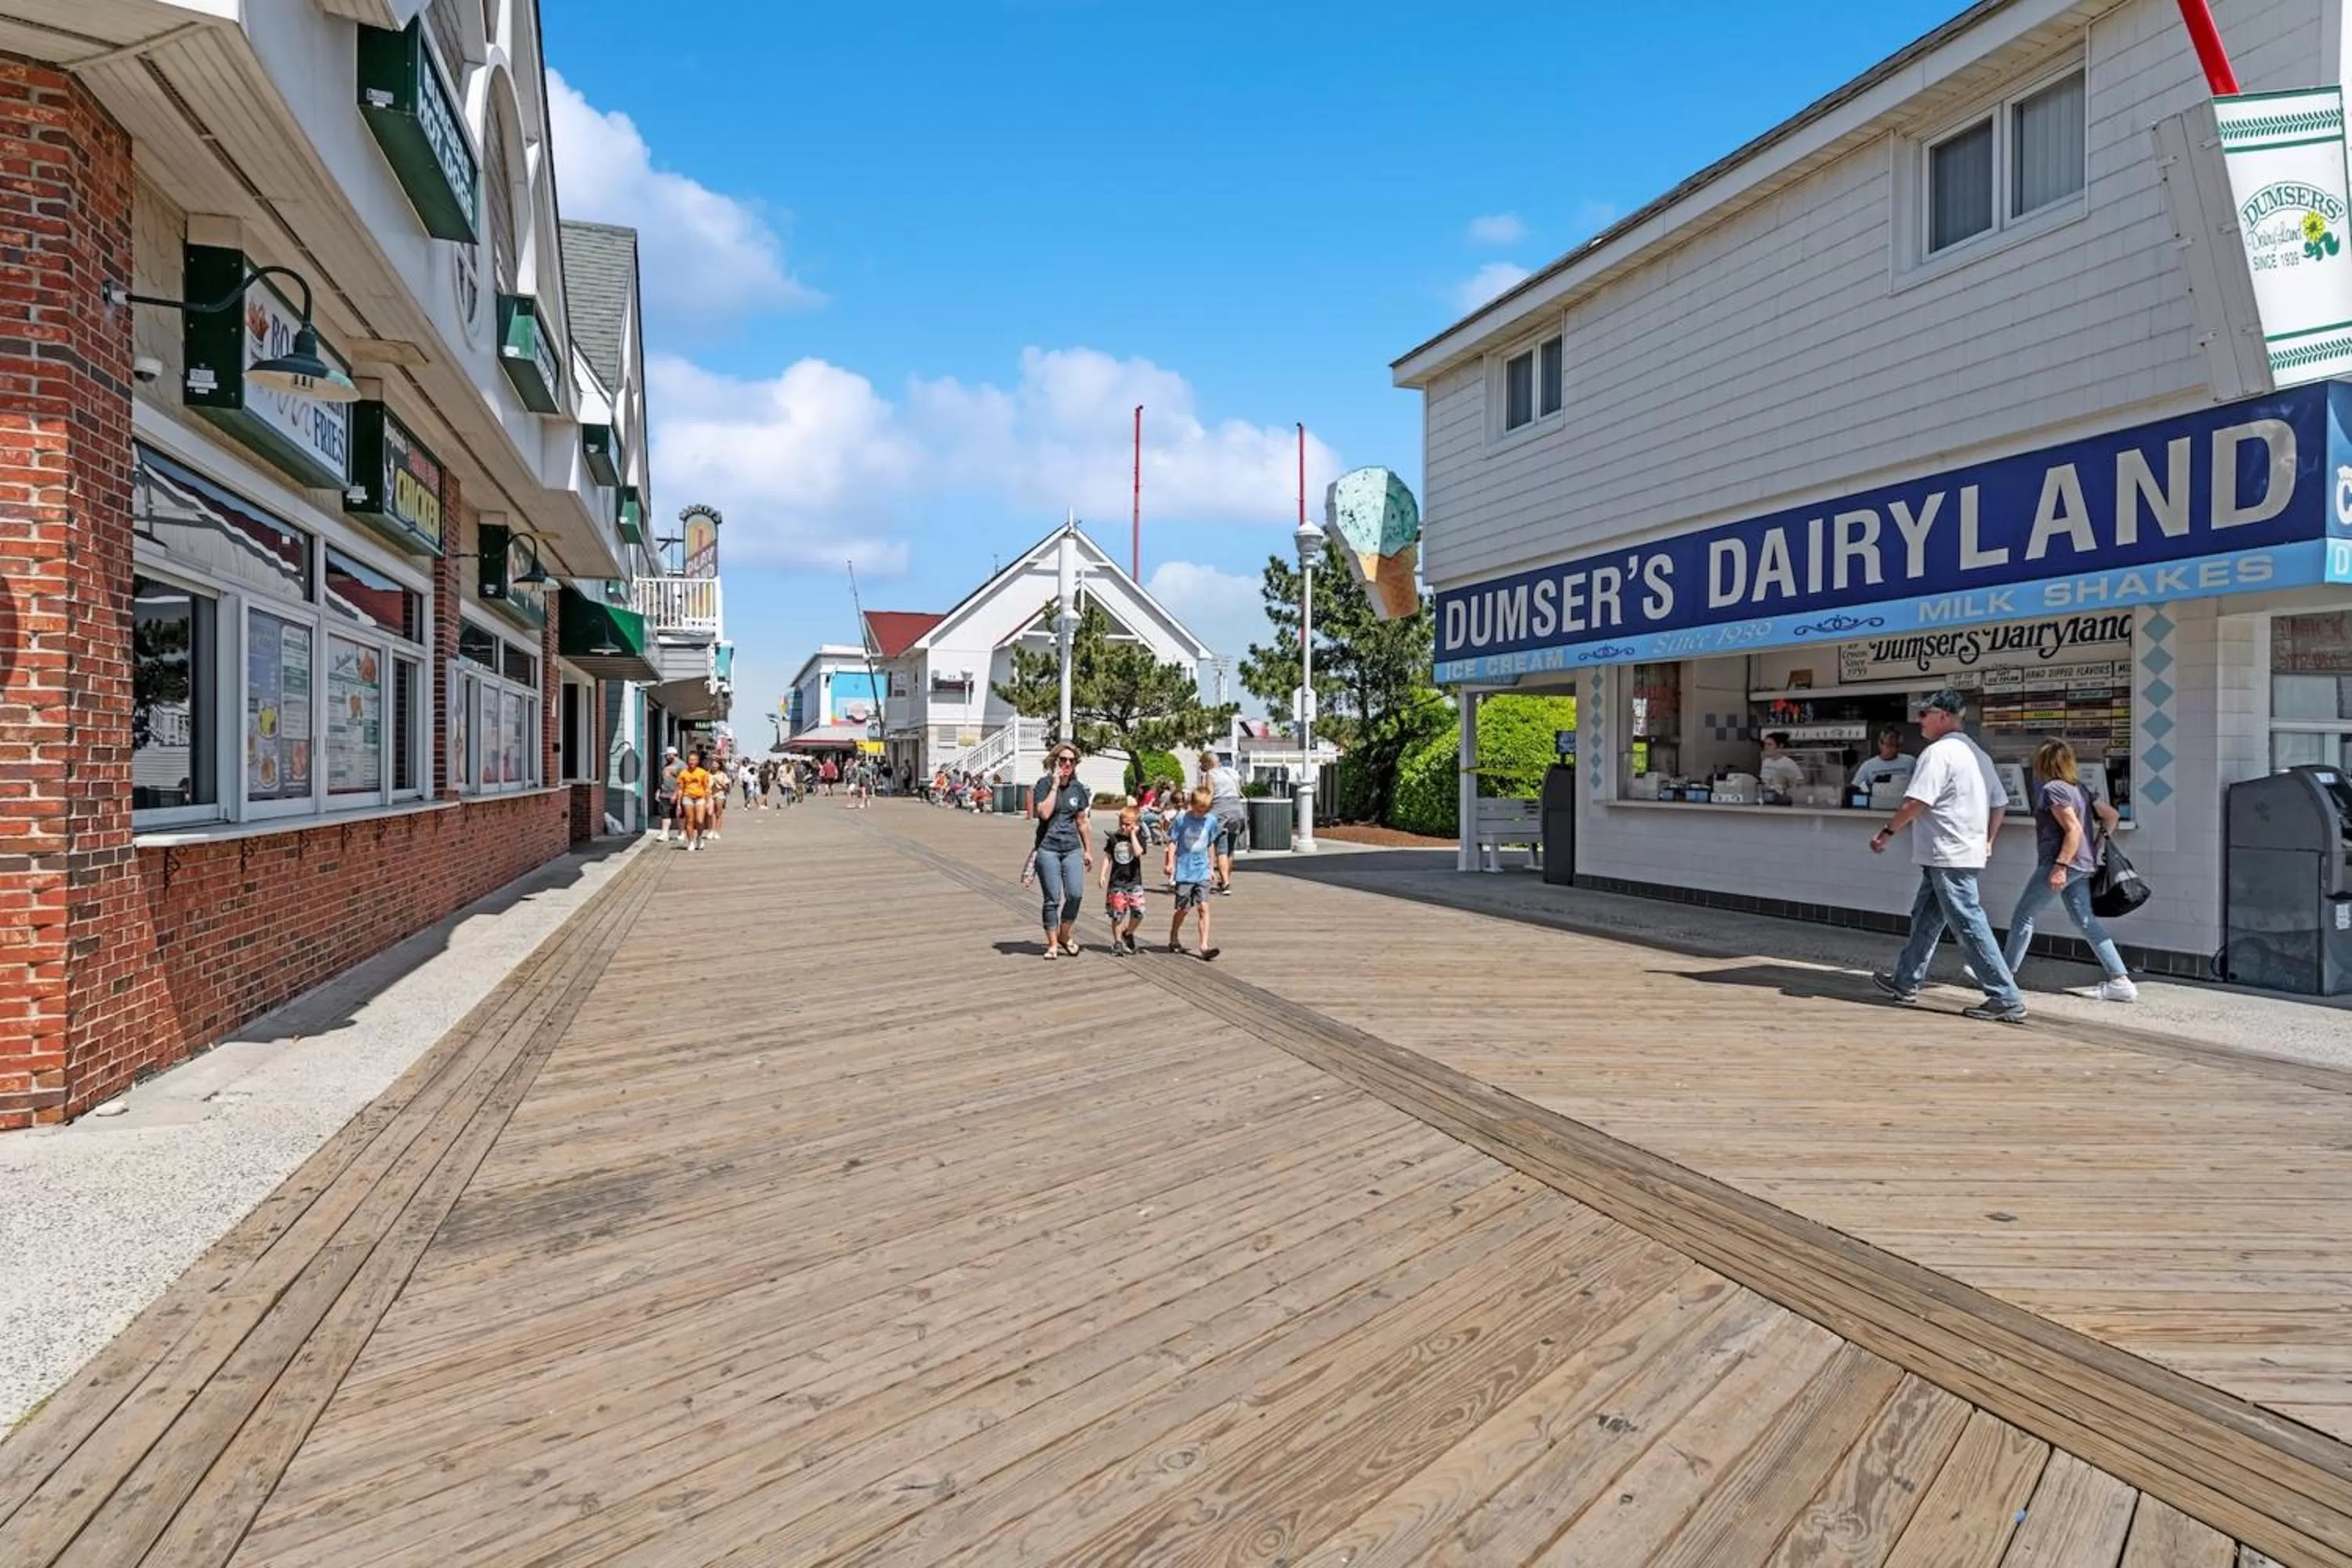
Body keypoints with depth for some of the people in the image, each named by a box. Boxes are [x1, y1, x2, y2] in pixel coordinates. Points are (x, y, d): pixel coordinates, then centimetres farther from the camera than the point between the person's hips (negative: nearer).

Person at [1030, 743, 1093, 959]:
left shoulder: (1078, 788, 9)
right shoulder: (1044, 784, -4)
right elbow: (1044, 813, -20)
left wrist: (1088, 850, 16)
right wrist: (1055, 785, -16)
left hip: (1072, 848, 3)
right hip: (1048, 849, -3)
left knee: (1076, 894, -8)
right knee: (1052, 898, 0)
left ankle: (1064, 935, 14)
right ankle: (1052, 943, 13)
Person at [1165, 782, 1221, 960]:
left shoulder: (1212, 820, 2)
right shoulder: (1182, 819, -8)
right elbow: (1172, 842, -2)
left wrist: (1211, 865, 17)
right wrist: (1170, 863, -9)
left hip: (1202, 873, 2)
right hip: (1184, 872, -2)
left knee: (1203, 907, -6)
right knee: (1183, 909, 6)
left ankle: (1204, 947, -7)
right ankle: (1174, 940, 28)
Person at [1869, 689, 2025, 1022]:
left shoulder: (1939, 752, -14)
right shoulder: (1975, 753, 16)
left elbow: (1916, 803, -20)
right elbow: (1998, 803, 21)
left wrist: (1887, 832, -10)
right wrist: (1987, 840, 28)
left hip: (1948, 856, -10)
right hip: (1970, 851, 10)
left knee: (1970, 926, -7)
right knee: (1925, 918, 18)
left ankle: (2007, 1000, -5)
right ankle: (1906, 982, 27)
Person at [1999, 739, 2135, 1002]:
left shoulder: (2052, 789, -13)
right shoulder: (2079, 788, 14)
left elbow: (2073, 829, -20)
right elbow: (2112, 816, 18)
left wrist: (2060, 866, -22)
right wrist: (2098, 845, 23)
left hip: (2063, 863, -9)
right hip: (2083, 865, 9)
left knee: (2024, 917, 1)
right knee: (2085, 921, 10)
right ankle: (2120, 981, 5)